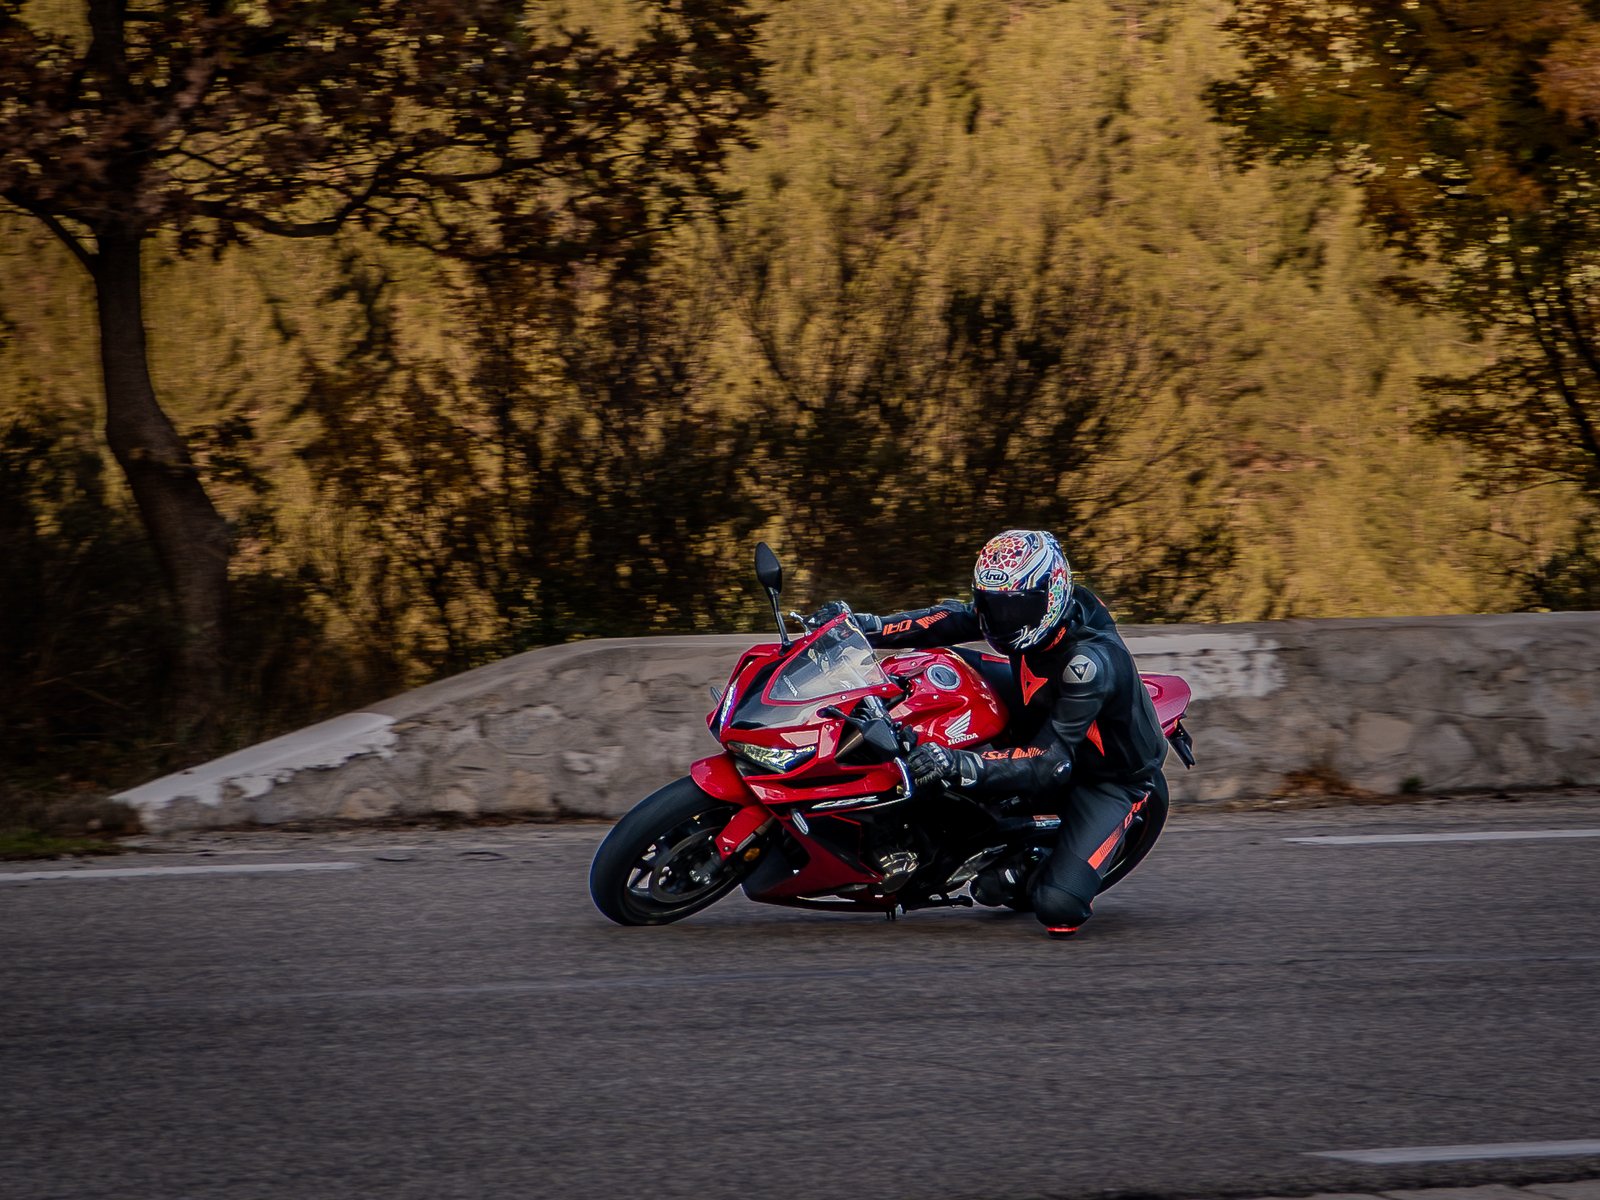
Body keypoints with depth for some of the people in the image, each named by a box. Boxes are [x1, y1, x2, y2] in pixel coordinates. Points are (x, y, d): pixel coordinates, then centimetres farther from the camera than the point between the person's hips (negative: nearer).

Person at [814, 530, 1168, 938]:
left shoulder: (1090, 662, -38)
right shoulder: (1027, 603, -15)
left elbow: (1051, 762, -40)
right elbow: (953, 621, -2)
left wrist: (960, 766, -51)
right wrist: (865, 625, -16)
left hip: (1110, 778, -8)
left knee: (1058, 908, -29)